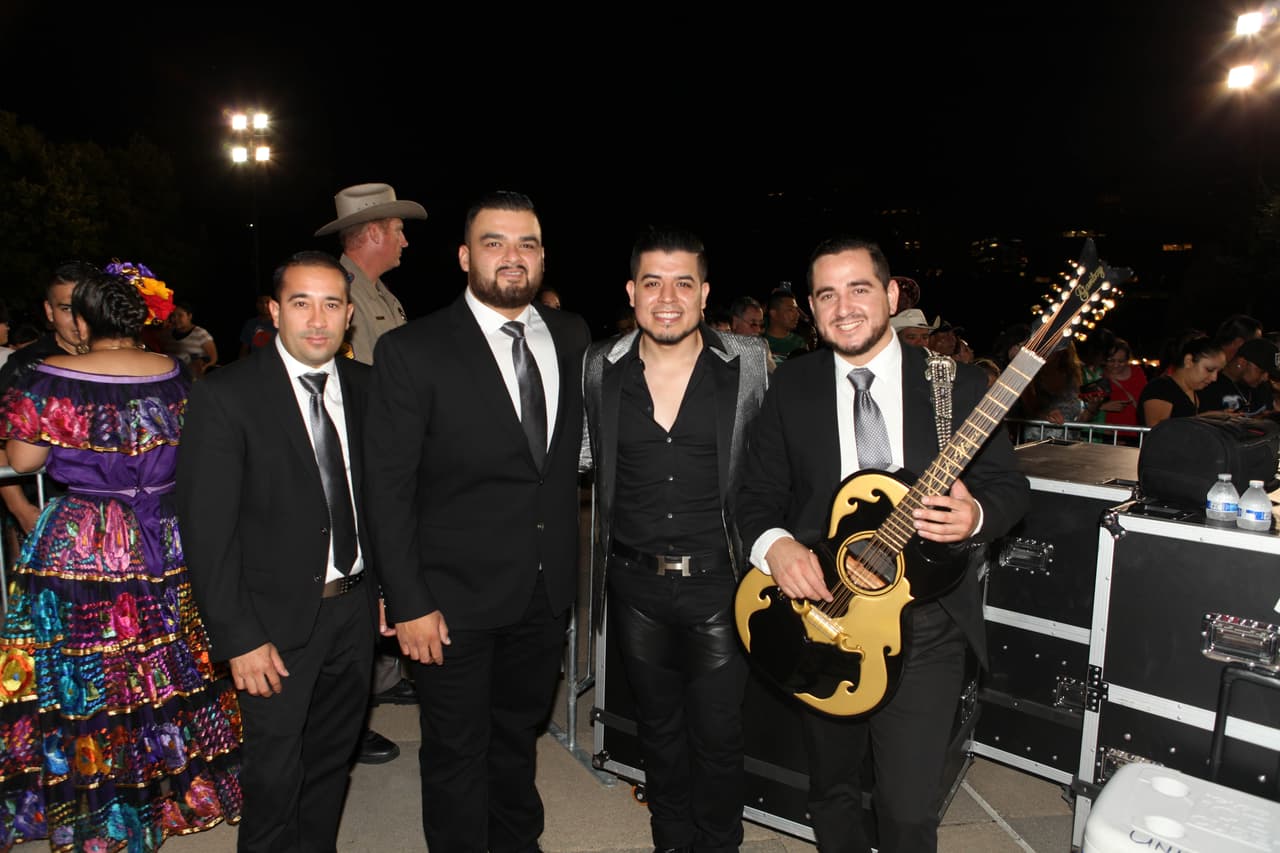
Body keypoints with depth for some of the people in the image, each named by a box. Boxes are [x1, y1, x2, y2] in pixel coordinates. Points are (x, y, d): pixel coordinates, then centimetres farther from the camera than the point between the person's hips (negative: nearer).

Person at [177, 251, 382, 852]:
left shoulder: (366, 388, 0)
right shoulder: (225, 397, -15)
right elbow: (207, 531, -15)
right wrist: (238, 639, -16)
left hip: (355, 606, 5)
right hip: (278, 619, -4)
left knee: (333, 757, 20)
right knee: (276, 770, 11)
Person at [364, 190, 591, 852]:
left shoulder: (570, 336, 2)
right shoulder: (412, 351, -12)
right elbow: (388, 489, -12)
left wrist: (566, 560, 5)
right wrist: (407, 602, -14)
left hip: (548, 589, 5)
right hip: (458, 596, -4)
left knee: (518, 735, 23)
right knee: (457, 752, 12)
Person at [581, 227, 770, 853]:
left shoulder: (751, 365, -8)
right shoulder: (600, 368, -1)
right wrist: (610, 554, 11)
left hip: (719, 581, -2)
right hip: (635, 584, 2)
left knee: (717, 734, 9)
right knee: (658, 726, 19)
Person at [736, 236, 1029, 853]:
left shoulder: (957, 383, -2)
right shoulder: (790, 386, 1)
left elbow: (1010, 486, 1)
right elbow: (758, 493, 3)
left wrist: (975, 518, -20)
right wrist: (775, 545, -17)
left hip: (925, 629, -2)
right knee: (832, 789, 19)